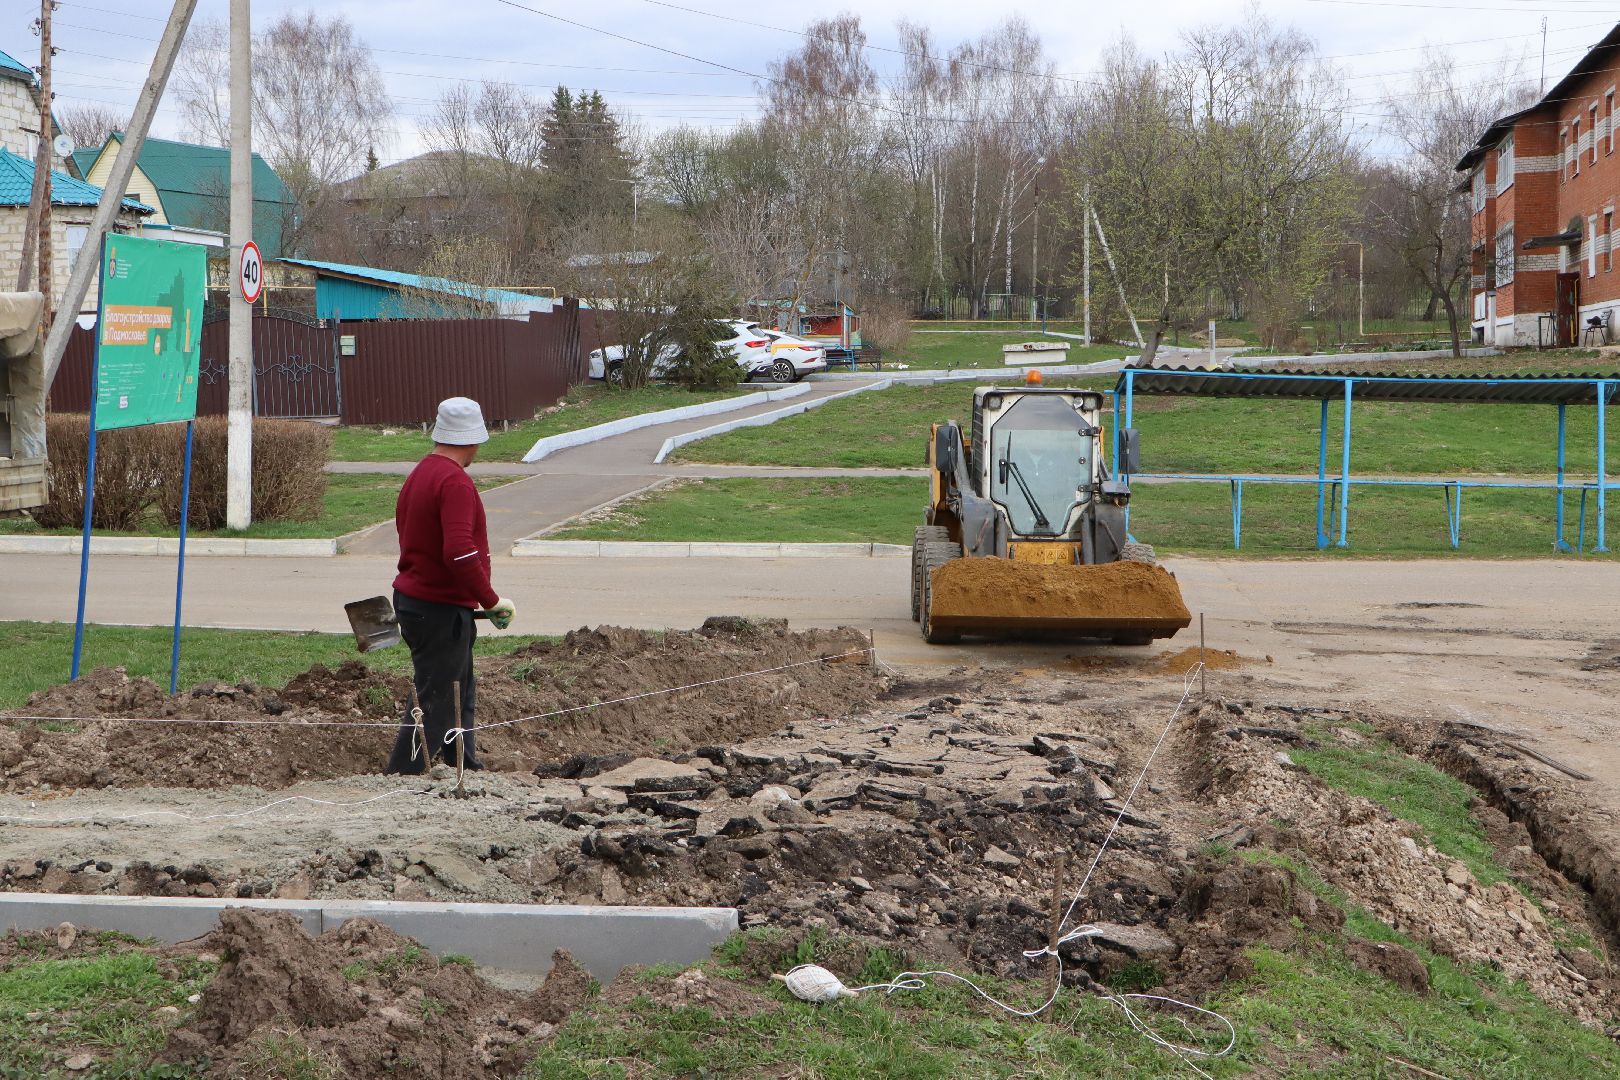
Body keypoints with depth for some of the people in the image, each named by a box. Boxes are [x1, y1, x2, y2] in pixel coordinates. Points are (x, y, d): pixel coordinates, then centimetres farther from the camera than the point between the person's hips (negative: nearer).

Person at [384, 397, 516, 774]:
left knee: (461, 696, 21)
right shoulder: (455, 481, -20)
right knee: (435, 705, -4)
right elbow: (460, 553, -29)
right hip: (441, 610, -10)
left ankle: (466, 771, 31)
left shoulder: (418, 474, 12)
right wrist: (492, 602, -20)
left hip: (413, 598, 10)